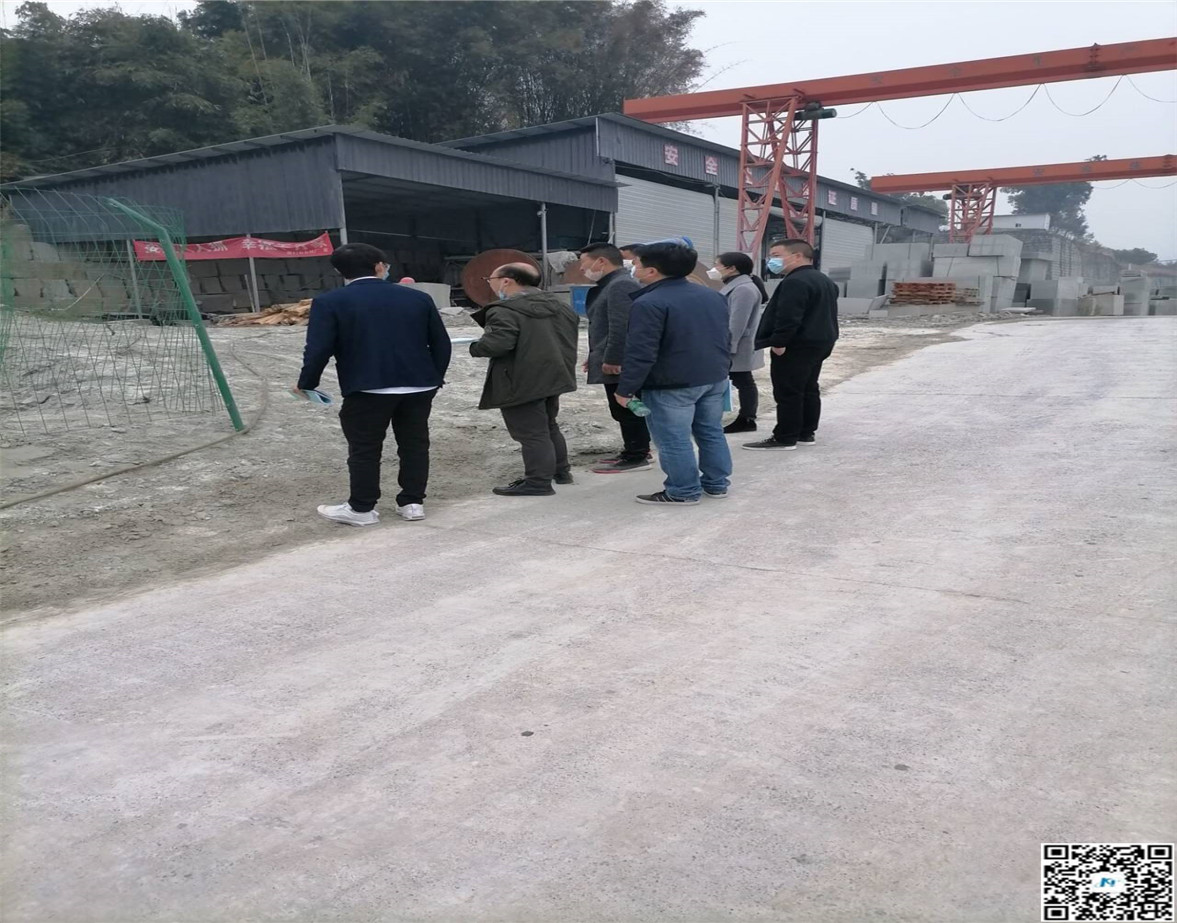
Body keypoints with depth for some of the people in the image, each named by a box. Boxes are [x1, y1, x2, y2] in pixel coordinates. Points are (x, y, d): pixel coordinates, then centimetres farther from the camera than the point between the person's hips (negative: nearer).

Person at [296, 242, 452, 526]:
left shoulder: (329, 302, -4)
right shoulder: (418, 298, 6)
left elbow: (318, 349, -9)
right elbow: (441, 343, 9)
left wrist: (306, 383, 5)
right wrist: (434, 378, 20)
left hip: (367, 387, -3)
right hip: (419, 386, 4)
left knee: (364, 448, 7)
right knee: (415, 443, 12)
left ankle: (362, 508, 15)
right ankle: (413, 502, 18)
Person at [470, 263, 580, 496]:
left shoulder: (505, 310, -18)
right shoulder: (559, 306, 10)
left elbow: (498, 343, -29)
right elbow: (570, 338, 14)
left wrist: (476, 346, -10)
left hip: (521, 383, -9)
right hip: (554, 377, 9)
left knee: (531, 433, -3)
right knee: (548, 427, 23)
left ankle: (539, 482, 0)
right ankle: (560, 470, 32)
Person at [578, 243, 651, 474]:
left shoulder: (620, 285, -16)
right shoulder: (611, 285, 19)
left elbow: (620, 327, -24)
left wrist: (611, 359, -24)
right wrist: (597, 356, 26)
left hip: (620, 364, -11)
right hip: (618, 361, 11)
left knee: (626, 410, -5)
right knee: (626, 410, 16)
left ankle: (636, 457, 1)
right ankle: (634, 452, 24)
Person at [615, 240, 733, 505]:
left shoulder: (649, 303, -16)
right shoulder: (712, 295, 11)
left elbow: (640, 353, -19)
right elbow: (726, 337, 19)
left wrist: (625, 389, -12)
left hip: (671, 384, -8)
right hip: (715, 378, 8)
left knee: (673, 440, 2)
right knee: (711, 432, 17)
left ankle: (683, 491, 9)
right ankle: (717, 484, 26)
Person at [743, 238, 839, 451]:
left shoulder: (795, 282, -20)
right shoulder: (824, 280, 17)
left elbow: (788, 316, -27)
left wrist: (779, 342, -22)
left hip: (797, 345, -11)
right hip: (820, 342, 11)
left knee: (788, 393, -6)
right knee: (808, 390, 15)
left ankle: (785, 438, -2)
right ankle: (806, 433, 21)